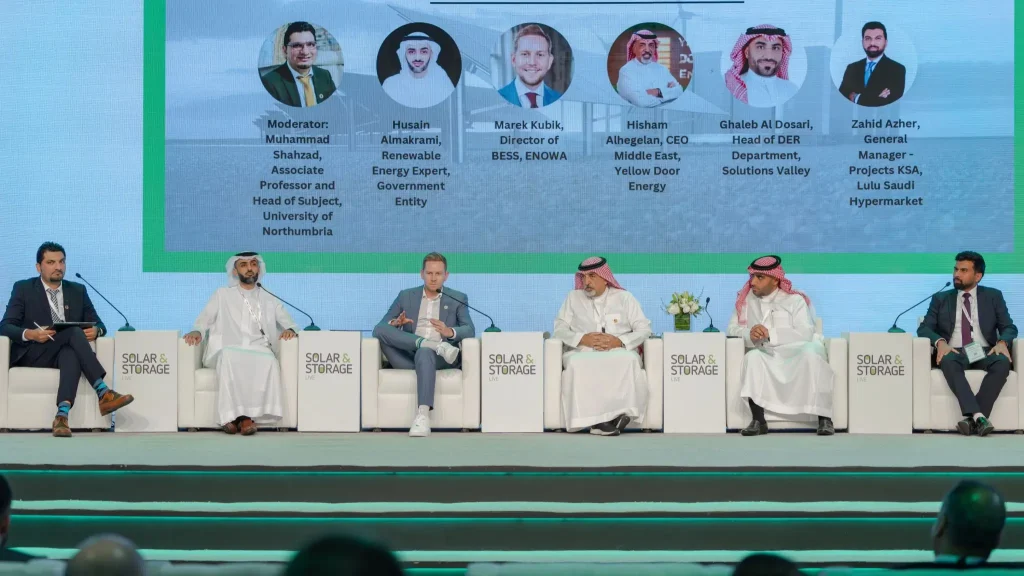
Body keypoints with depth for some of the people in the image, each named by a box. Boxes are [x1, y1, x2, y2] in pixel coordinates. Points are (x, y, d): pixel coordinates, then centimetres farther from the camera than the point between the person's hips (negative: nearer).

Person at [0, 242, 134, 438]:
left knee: (71, 355, -38)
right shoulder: (23, 289, 7)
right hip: (33, 354, -3)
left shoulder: (78, 291, 17)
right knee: (74, 332, -32)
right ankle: (103, 393, -42)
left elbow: (98, 324, 15)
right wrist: (30, 334, -23)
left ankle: (62, 414, -56)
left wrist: (96, 331, -12)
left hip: (68, 352, 3)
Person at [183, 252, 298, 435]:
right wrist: (197, 332, -12)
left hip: (258, 352, 1)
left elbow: (289, 322, 17)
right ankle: (231, 414, -41)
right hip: (228, 350, -1)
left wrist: (290, 330, -8)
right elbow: (205, 318, 12)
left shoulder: (270, 301, 24)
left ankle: (247, 415, -39)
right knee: (229, 358, -39)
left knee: (268, 360, -37)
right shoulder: (223, 295, 21)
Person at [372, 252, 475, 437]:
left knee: (424, 353, -40)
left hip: (439, 358, -2)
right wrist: (395, 323, -12)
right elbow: (380, 327, 12)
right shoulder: (406, 296, 20)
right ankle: (435, 344, -32)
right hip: (408, 357, 2)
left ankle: (423, 415, -54)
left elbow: (469, 330, 5)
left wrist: (450, 332, -18)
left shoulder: (458, 299, 17)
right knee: (381, 330, -23)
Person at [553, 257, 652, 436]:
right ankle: (595, 419, -36)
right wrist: (582, 339, -12)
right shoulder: (573, 298, 17)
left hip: (619, 351, -1)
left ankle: (623, 413, -37)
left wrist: (619, 341, -13)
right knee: (576, 363, -38)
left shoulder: (624, 298, 13)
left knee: (628, 360, -38)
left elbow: (644, 329, 6)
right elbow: (559, 329, 9)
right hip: (583, 352, 1)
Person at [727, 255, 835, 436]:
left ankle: (824, 418, -31)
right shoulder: (745, 300, 13)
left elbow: (806, 334, -11)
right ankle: (758, 421, -34)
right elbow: (732, 328, 8)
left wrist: (771, 334, -17)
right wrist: (749, 334, -16)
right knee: (752, 357, -32)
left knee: (810, 353, -35)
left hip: (795, 354, -2)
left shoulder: (795, 300, 1)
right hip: (767, 358, 2)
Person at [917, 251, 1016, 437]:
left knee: (1002, 363, -34)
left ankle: (971, 418, -38)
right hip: (954, 352, 0)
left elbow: (1009, 327, 10)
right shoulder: (940, 299, 16)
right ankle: (978, 416, -50)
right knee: (949, 362, -38)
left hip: (984, 352, 1)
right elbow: (924, 328, 7)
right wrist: (940, 342, -16)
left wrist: (1002, 342, -15)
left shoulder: (993, 296, 15)